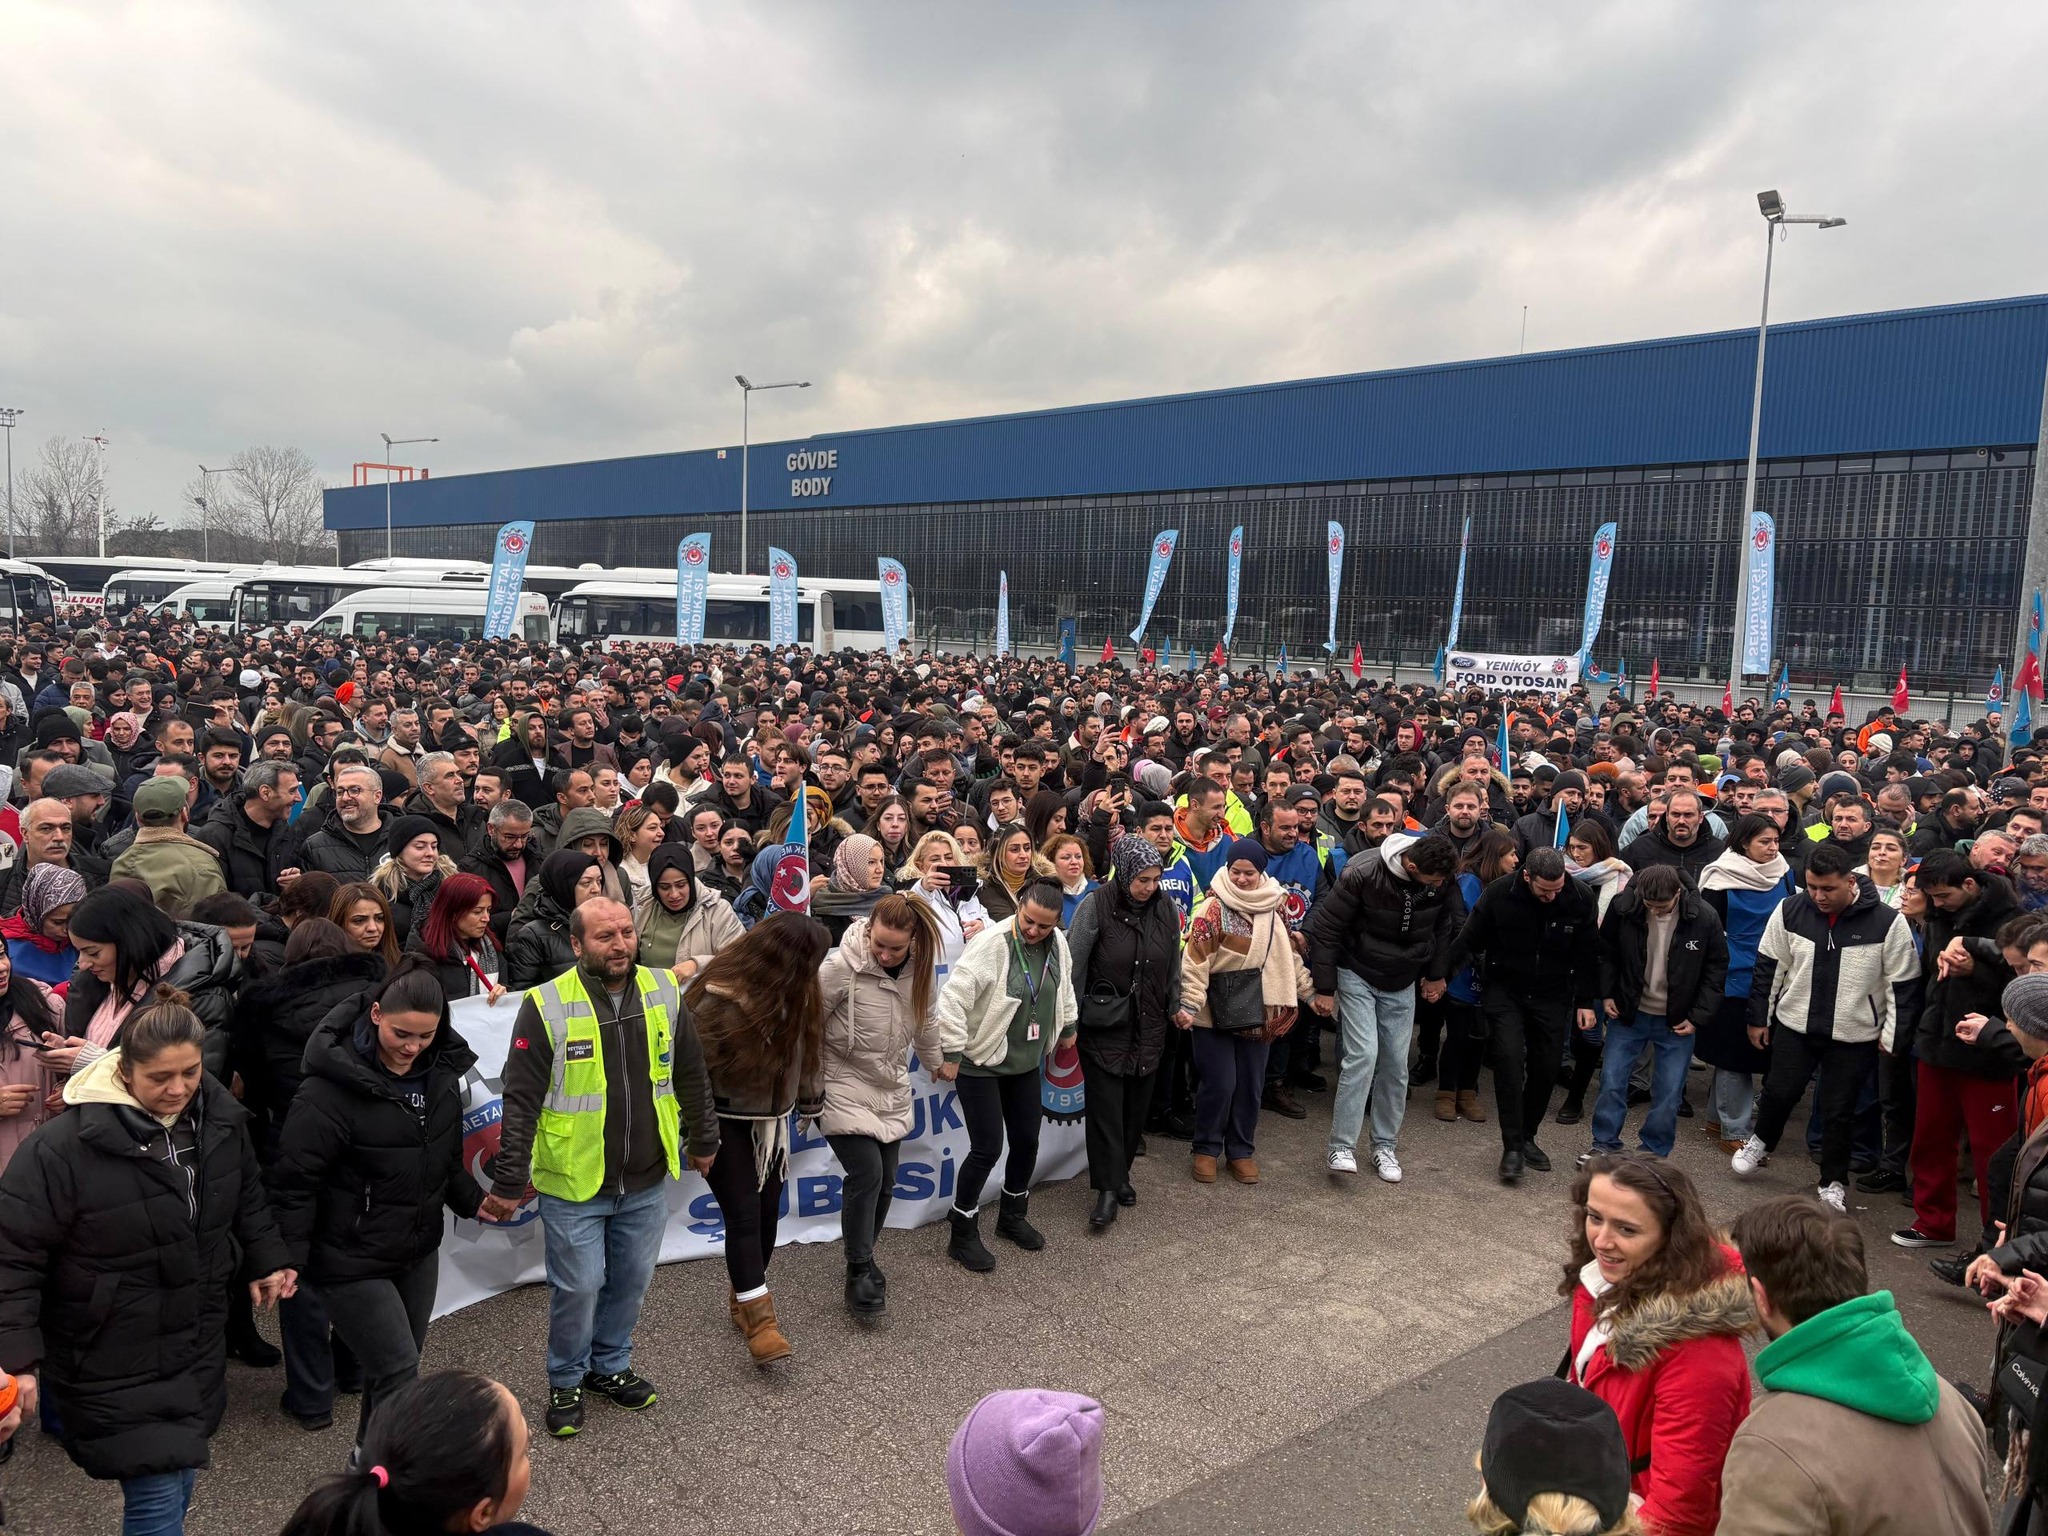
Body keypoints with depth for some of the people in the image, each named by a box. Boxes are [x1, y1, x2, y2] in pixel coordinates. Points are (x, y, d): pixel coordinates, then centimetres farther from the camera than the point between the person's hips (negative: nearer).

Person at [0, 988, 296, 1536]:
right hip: (111, 1365, -6)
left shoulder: (221, 1117, -5)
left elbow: (247, 1198, 15)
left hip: (198, 1348, 6)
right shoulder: (63, 1147, -23)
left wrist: (266, 1260, 12)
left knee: (179, 1480, 21)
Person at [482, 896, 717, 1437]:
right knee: (578, 1287, 5)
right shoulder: (546, 1006, -16)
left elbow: (691, 1075, 10)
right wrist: (508, 1184, -9)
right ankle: (565, 1381, 31)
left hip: (645, 1183, 4)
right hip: (573, 1185, -4)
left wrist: (702, 1140, 16)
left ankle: (610, 1366, 41)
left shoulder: (663, 992, -3)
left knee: (632, 1281, 17)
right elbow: (520, 1102, -12)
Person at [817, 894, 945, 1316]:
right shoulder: (841, 967, -22)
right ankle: (859, 1270, 1)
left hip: (892, 1091, 5)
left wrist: (937, 1064, 25)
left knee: (885, 1180, 9)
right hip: (846, 1087, -5)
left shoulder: (920, 970, -5)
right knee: (866, 1172, -15)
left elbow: (925, 1021, 13)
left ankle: (863, 1261, 29)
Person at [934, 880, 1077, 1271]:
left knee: (1027, 1141, 14)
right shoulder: (991, 943, -26)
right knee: (988, 1148, -5)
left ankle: (1013, 1215, 38)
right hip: (980, 1063, -6)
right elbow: (954, 997, -27)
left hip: (1026, 1063, 6)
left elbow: (1064, 985, 16)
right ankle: (962, 1233, 13)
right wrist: (951, 1053, -24)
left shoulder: (1057, 943, -5)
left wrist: (1068, 1027, 23)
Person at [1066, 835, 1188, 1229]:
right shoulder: (1096, 905, -12)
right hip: (1104, 1025, -4)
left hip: (1148, 1027, 4)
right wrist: (1069, 1018, -12)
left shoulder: (1165, 911, 3)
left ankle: (1121, 1171, 28)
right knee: (1105, 1107, -4)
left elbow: (1173, 967, 14)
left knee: (1137, 1106, 10)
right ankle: (1108, 1188, 2)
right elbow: (1074, 963, -11)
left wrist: (1176, 1007, 4)